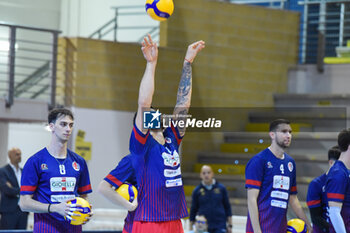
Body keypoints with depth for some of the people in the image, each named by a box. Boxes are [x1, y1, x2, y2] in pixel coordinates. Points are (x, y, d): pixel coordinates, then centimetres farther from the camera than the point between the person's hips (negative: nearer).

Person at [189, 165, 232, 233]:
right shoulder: (197, 191, 2)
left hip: (220, 227, -1)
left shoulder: (221, 188, 3)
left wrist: (230, 225, 5)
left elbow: (227, 207, 8)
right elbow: (193, 210, 7)